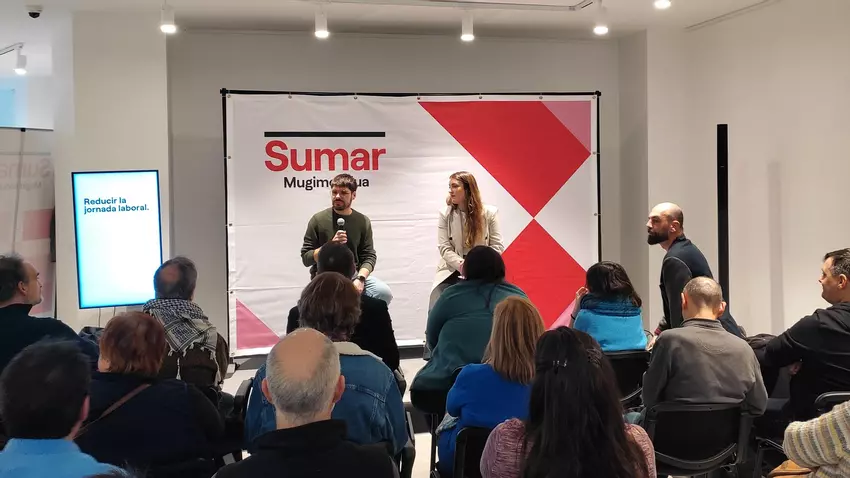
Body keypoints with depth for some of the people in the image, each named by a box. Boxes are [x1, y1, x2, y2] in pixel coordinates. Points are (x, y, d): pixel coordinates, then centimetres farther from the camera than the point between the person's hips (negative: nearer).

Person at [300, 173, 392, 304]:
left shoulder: (363, 221, 7)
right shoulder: (318, 220, 0)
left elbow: (369, 256, 3)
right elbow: (306, 258, -1)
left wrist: (360, 278, -17)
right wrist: (330, 246, -17)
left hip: (353, 275, 3)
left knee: (384, 293, -22)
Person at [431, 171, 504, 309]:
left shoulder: (489, 213, -1)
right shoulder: (445, 214, 1)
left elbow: (497, 246, 1)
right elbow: (444, 248, -3)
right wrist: (462, 265, -19)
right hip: (451, 272, 1)